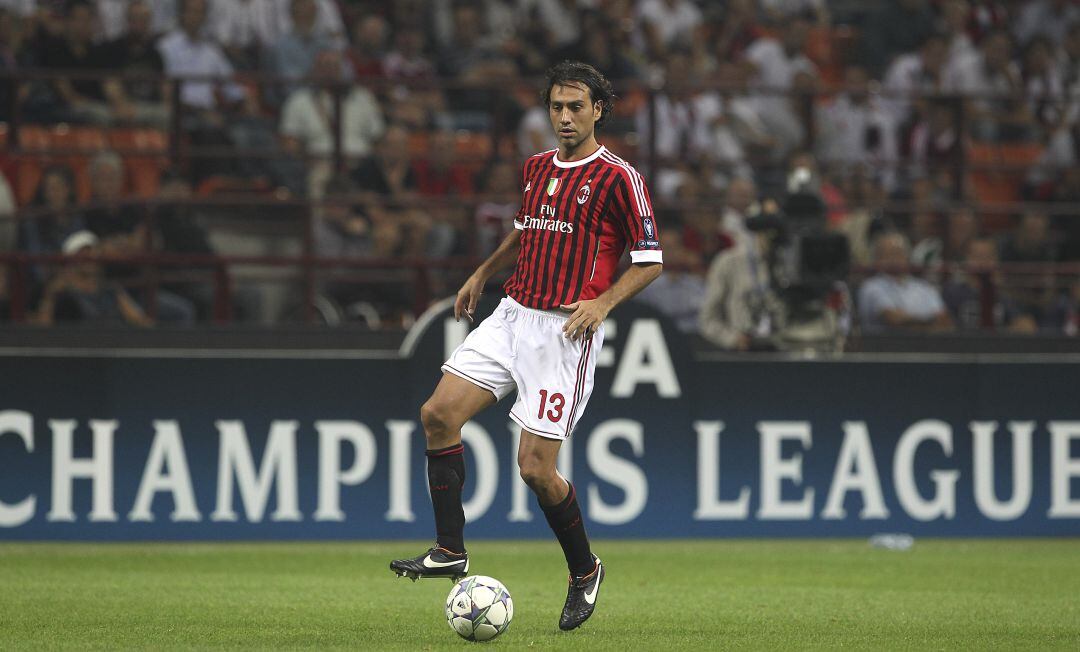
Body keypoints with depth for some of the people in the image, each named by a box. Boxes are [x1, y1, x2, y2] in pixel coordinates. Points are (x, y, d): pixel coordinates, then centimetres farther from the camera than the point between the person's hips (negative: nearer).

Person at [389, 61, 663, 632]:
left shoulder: (618, 178, -7)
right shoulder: (536, 168, 14)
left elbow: (650, 261, -5)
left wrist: (602, 303, -17)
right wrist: (482, 274, 25)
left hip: (566, 330, -7)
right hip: (512, 316, 7)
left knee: (535, 468, -10)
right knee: (439, 413, -9)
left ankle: (584, 570, 14)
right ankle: (450, 551, -1)